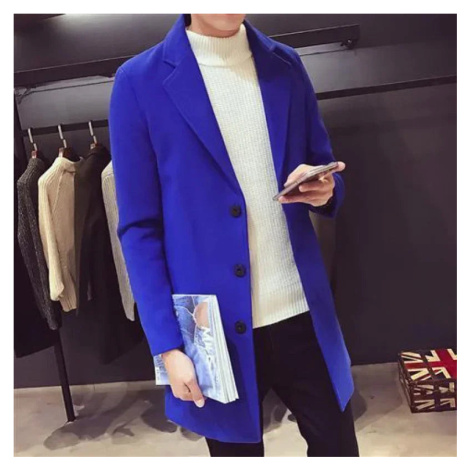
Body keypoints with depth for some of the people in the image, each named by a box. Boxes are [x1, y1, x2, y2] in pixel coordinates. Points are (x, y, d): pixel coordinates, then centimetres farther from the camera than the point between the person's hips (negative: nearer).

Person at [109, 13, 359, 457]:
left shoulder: (286, 64, 7)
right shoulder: (139, 81, -5)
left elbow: (325, 170, 14)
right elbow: (139, 227, -6)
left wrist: (324, 190, -11)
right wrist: (167, 344, -9)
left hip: (303, 315, 4)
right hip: (219, 328, -2)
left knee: (339, 447, 17)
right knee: (237, 448, 19)